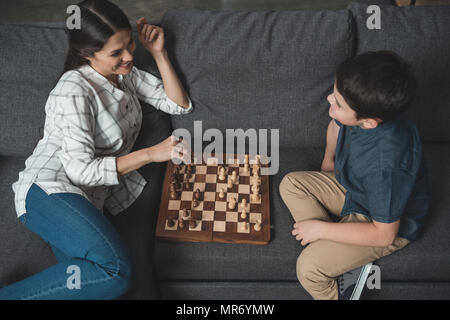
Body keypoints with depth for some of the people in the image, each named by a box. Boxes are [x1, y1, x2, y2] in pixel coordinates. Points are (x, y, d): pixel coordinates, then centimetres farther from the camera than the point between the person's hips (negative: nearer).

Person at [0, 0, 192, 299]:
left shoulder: (126, 73, 16)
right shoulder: (73, 90, -8)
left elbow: (179, 104, 18)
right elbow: (80, 168, -14)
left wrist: (159, 52, 8)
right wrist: (151, 153, -16)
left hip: (90, 197, 6)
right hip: (49, 188, -6)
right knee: (115, 270, -32)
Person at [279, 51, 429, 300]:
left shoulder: (388, 164, -41)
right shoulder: (361, 110, -20)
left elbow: (384, 234, -29)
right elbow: (336, 125, 8)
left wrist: (321, 228, -22)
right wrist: (328, 162, 17)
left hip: (388, 223, -8)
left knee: (309, 268, -19)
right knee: (291, 184, -3)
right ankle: (334, 253, -2)